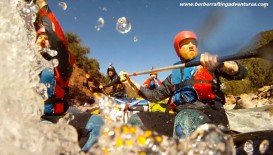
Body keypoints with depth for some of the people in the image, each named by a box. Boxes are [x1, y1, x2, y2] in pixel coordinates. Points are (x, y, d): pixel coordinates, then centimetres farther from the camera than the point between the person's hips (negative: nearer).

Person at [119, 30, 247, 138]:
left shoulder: (209, 63, 15)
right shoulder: (175, 75, 25)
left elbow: (241, 73, 2)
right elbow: (155, 95, 24)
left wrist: (218, 63, -20)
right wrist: (129, 83, 14)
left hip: (210, 114, -4)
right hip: (181, 116, 5)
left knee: (185, 118, -39)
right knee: (138, 120, -8)